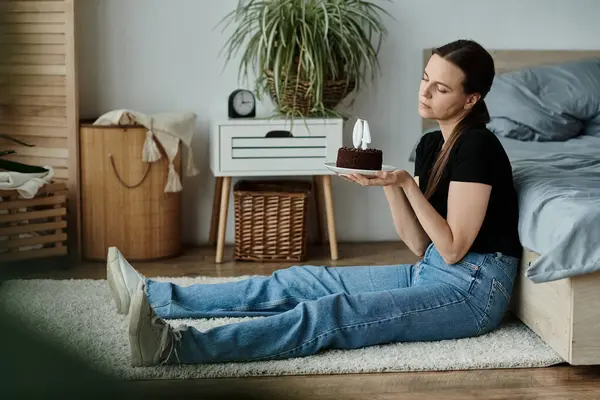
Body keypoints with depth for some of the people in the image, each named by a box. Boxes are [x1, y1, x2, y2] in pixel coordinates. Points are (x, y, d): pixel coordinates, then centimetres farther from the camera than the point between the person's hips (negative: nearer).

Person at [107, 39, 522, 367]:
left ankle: (178, 347, -40)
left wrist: (406, 183, -21)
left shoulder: (478, 146, -15)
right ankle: (152, 296, 0)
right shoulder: (431, 144, 10)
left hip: (472, 289, -8)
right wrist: (388, 184, -6)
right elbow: (419, 243, 7)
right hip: (431, 273, 8)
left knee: (327, 315, -27)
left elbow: (453, 249, -17)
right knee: (298, 281, -1)